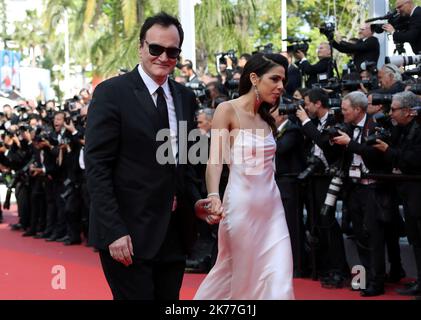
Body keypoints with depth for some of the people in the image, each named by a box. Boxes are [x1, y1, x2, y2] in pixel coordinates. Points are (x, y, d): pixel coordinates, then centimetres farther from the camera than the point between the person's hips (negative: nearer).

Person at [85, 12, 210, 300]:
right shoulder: (111, 93, -9)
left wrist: (194, 200, 4)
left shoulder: (185, 97, 10)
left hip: (175, 233, 6)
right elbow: (96, 167, -13)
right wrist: (114, 231, -18)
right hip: (129, 233, -6)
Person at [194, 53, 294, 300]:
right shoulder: (228, 110, -7)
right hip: (241, 203, -6)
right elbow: (215, 159, -20)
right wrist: (214, 197, -33)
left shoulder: (267, 118, 13)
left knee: (278, 278, 0)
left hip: (271, 204, 6)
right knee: (236, 272, 5)